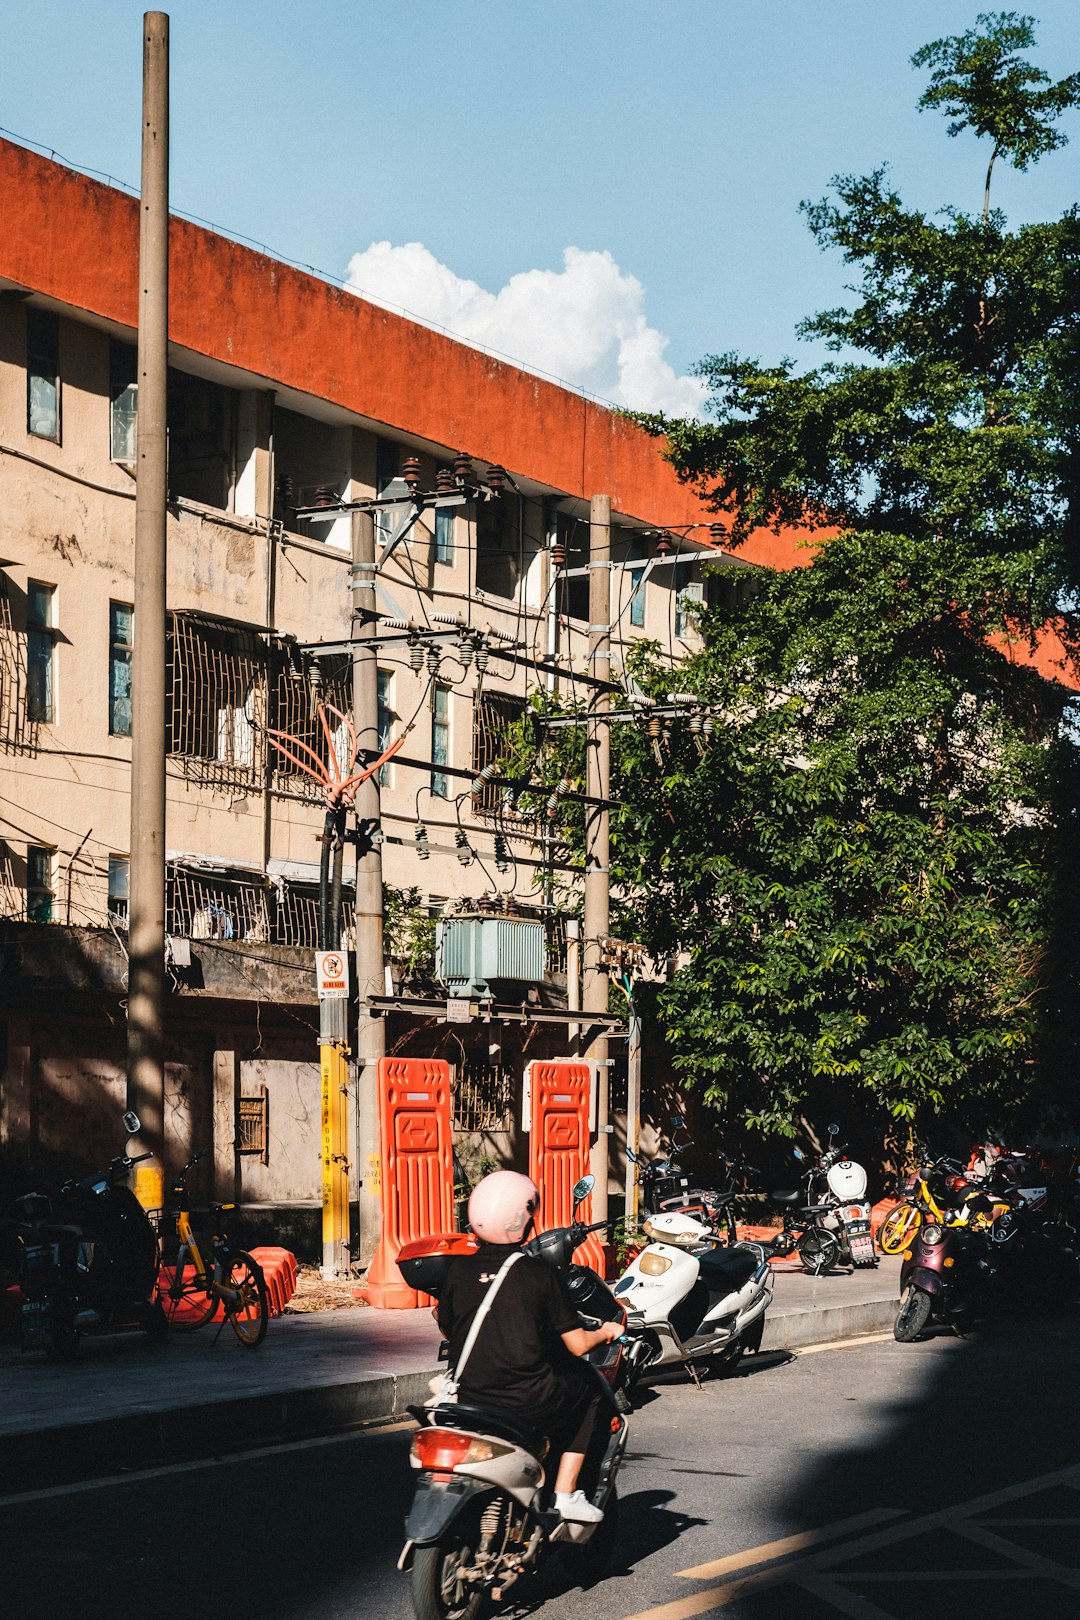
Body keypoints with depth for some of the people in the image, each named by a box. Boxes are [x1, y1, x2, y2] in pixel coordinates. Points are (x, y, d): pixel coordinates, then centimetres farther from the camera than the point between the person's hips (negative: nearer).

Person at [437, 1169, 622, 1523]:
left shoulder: (459, 1269, -1)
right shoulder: (538, 1272, -9)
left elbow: (446, 1330, 13)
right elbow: (577, 1345, -6)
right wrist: (605, 1332, 16)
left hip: (468, 1400, 4)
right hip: (527, 1403, -4)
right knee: (588, 1391, 22)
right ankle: (565, 1494, 15)